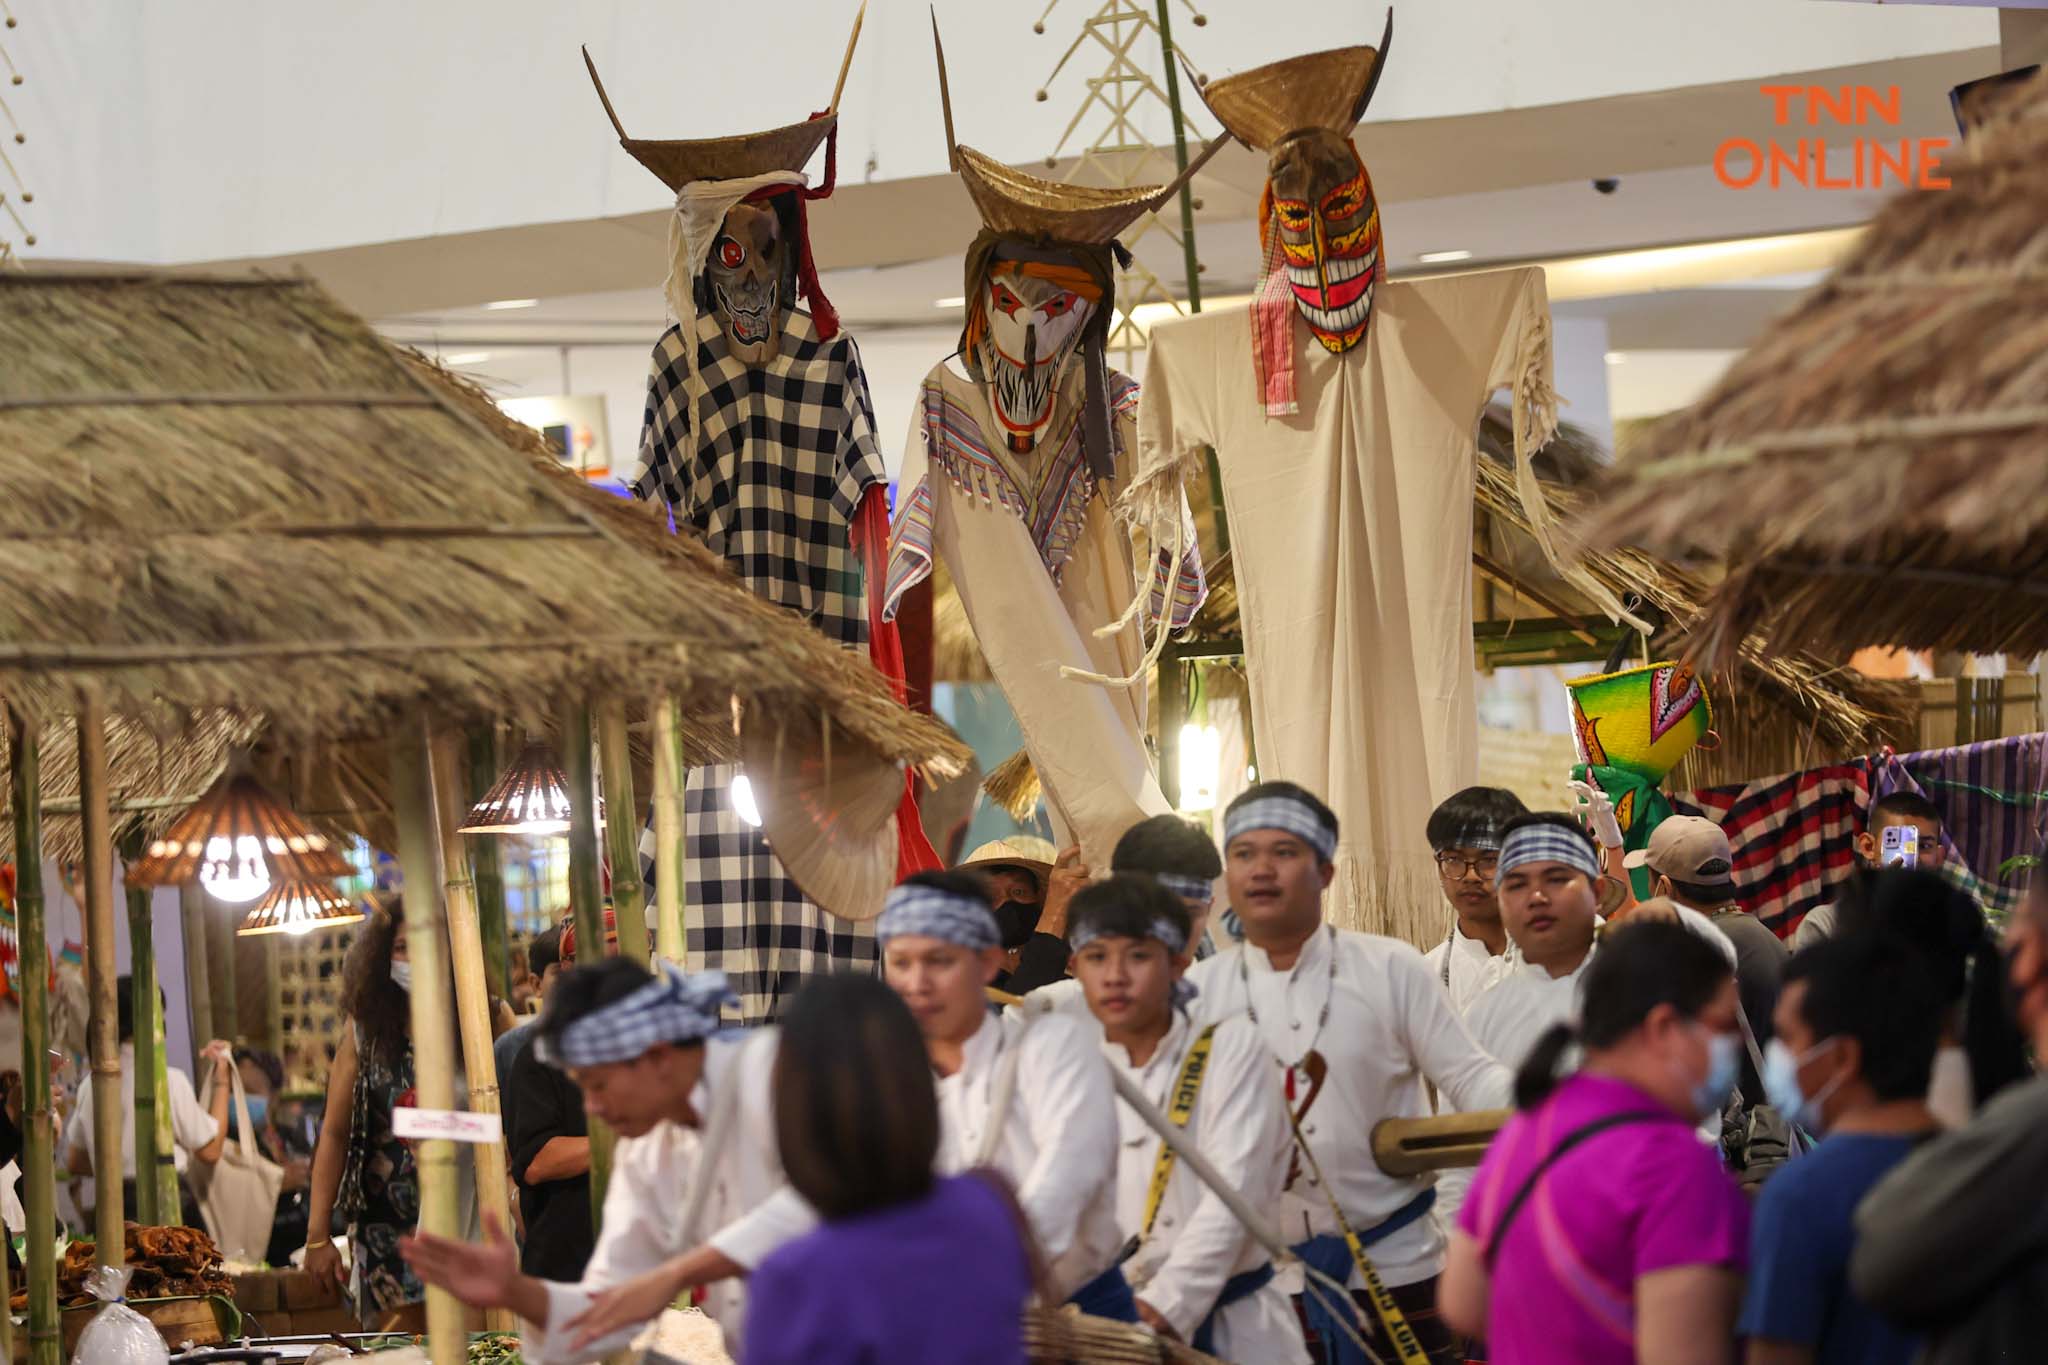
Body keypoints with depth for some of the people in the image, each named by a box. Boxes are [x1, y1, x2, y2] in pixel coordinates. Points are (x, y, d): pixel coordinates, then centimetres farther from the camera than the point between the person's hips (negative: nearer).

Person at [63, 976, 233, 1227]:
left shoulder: (91, 1085, 6)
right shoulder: (170, 1081, -10)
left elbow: (77, 1164, 14)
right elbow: (210, 1152, -1)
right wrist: (221, 1081, 5)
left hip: (110, 1204, 6)